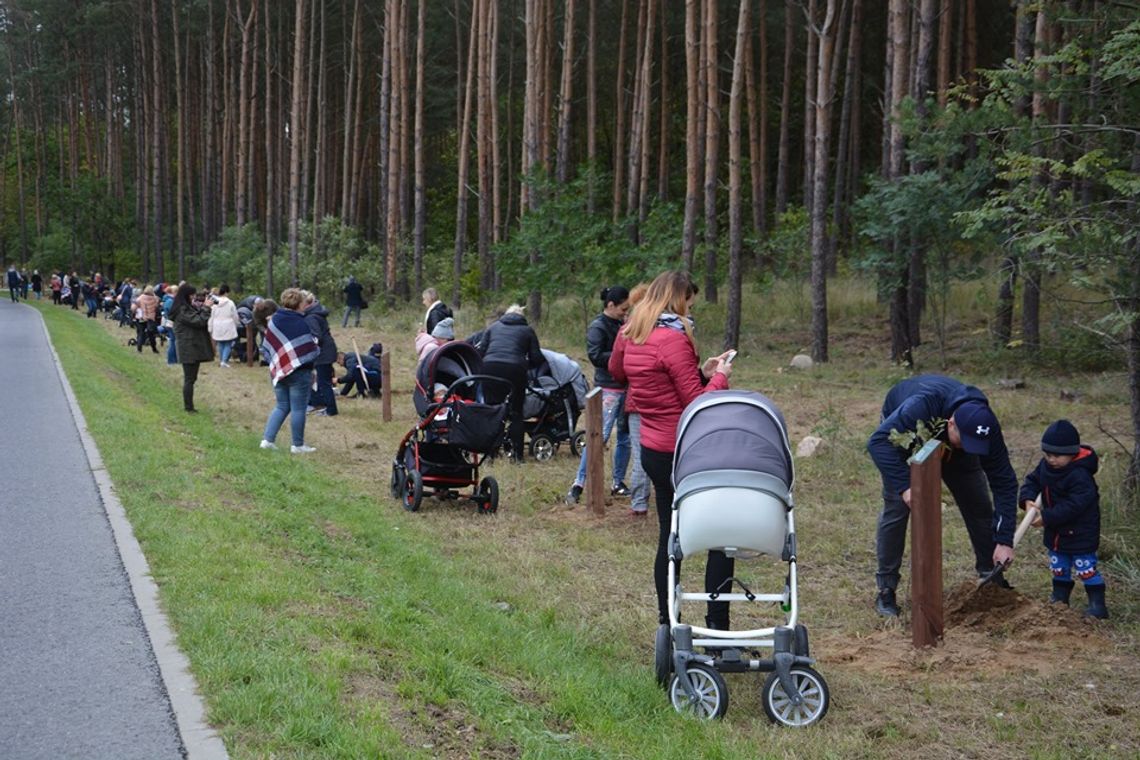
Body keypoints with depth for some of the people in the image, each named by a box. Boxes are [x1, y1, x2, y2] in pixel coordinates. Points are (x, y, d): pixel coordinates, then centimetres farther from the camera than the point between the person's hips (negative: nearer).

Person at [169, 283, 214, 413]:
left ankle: (188, 406, 18)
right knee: (189, 379, -6)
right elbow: (199, 321, -23)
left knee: (191, 378, 13)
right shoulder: (182, 310, -17)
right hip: (188, 348, -10)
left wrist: (202, 307, 3)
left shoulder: (188, 308, 13)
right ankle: (189, 407, -3)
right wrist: (206, 307, -14)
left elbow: (198, 319, 19)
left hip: (194, 347, 10)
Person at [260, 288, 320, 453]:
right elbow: (312, 350, -15)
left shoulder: (274, 320, 3)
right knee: (298, 409, 3)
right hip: (299, 372, -7)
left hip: (278, 370, 7)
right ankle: (298, 445, 9)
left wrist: (275, 363, 17)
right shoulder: (301, 324, -17)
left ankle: (267, 439, 8)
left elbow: (268, 344, 9)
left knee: (281, 407, 16)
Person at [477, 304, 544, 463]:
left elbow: (481, 351, 15)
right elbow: (536, 359, 14)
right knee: (516, 412, 7)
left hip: (490, 366, 2)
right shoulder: (527, 330, 20)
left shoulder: (493, 327, 25)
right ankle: (517, 454, 5)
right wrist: (525, 363, 33)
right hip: (515, 368, -1)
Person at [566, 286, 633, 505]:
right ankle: (578, 485, -9)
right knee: (600, 436, -13)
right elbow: (596, 356, -20)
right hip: (609, 390, -8)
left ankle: (618, 483, 20)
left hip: (625, 387, 8)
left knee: (625, 436, 10)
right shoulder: (598, 327, -9)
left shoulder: (620, 325, 13)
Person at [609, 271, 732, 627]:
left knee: (668, 536, 15)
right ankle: (717, 625, -4)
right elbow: (696, 402, -15)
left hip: (652, 449, 8)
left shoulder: (630, 337, 8)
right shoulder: (673, 340, -16)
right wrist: (719, 377, 3)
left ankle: (667, 623, 19)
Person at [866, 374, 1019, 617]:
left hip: (949, 446, 3)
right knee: (896, 507, -14)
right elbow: (879, 441, -47)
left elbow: (1004, 483, -27)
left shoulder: (984, 427, -33)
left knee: (978, 503, -2)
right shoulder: (921, 406, -47)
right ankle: (886, 589, -4)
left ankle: (990, 574, 17)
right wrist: (904, 486, -57)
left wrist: (1004, 541, -30)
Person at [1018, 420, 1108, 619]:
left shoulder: (1079, 475, -28)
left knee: (1085, 567, -2)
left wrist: (1047, 517, -29)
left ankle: (1097, 604, 6)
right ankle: (1060, 598, 33)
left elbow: (1074, 505, -30)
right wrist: (1028, 499, -16)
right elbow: (1032, 481, 5)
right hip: (1055, 531, 8)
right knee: (1058, 567, 19)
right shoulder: (1045, 466, -3)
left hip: (1080, 533, -8)